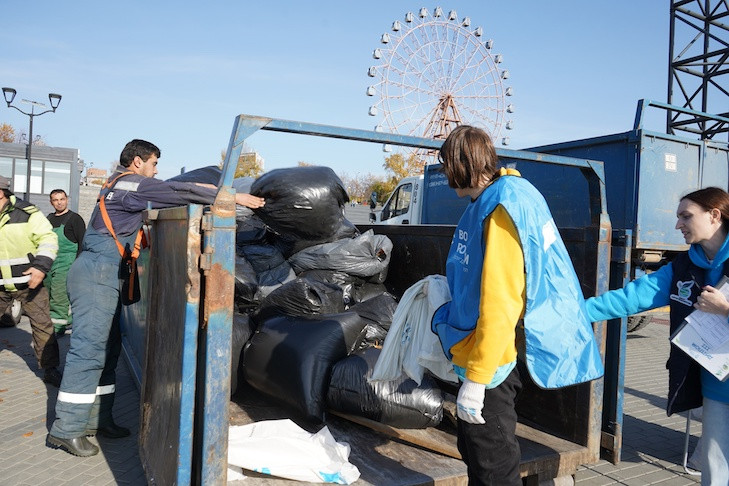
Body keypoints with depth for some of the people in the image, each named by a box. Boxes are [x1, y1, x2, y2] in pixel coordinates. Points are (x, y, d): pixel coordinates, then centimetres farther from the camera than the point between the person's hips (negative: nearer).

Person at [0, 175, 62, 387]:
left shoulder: (27, 213, -10)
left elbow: (48, 239, -11)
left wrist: (41, 266, -22)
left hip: (28, 282, -4)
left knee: (42, 325, 1)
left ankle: (50, 370, 13)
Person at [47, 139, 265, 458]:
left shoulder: (121, 185, 20)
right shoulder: (131, 183, -9)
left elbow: (170, 193, 24)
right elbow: (179, 192, -15)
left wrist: (201, 190, 11)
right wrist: (234, 197, -13)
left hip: (105, 276, 10)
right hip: (97, 273, -10)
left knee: (107, 348, 11)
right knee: (88, 349, -10)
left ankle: (97, 419, 17)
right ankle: (66, 429, -5)